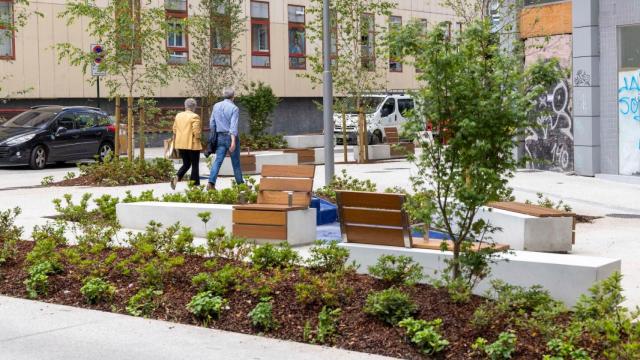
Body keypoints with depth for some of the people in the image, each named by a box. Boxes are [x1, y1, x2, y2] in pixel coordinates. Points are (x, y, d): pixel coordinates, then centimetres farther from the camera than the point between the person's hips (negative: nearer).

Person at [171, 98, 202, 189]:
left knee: (186, 164, 16)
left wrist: (175, 142, 19)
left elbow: (174, 130, 12)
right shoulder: (195, 117, -12)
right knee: (195, 165, 6)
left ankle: (176, 178, -7)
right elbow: (196, 132, -17)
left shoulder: (178, 116, 9)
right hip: (192, 144, -6)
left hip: (181, 144, 6)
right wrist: (198, 138, 2)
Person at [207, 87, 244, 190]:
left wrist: (215, 135, 23)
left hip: (220, 137, 4)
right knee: (236, 161, 9)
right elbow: (233, 126, -19)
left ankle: (211, 183, -15)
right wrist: (233, 142, -24)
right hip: (231, 137, -4)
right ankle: (240, 183, 21)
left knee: (218, 160, -1)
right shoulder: (234, 108, -11)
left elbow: (212, 123, 9)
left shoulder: (216, 106, 5)